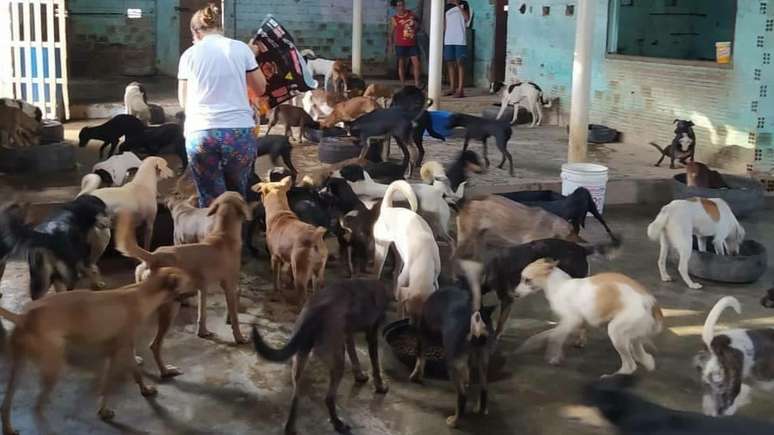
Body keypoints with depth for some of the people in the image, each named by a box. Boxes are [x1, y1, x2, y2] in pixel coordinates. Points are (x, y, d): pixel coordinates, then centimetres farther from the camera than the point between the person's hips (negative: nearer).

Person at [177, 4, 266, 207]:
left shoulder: (189, 55, 8)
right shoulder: (241, 48, 7)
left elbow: (183, 101, 14)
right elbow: (260, 89, 15)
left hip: (200, 134, 0)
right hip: (240, 132, 0)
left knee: (210, 200, 6)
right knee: (237, 196, 16)